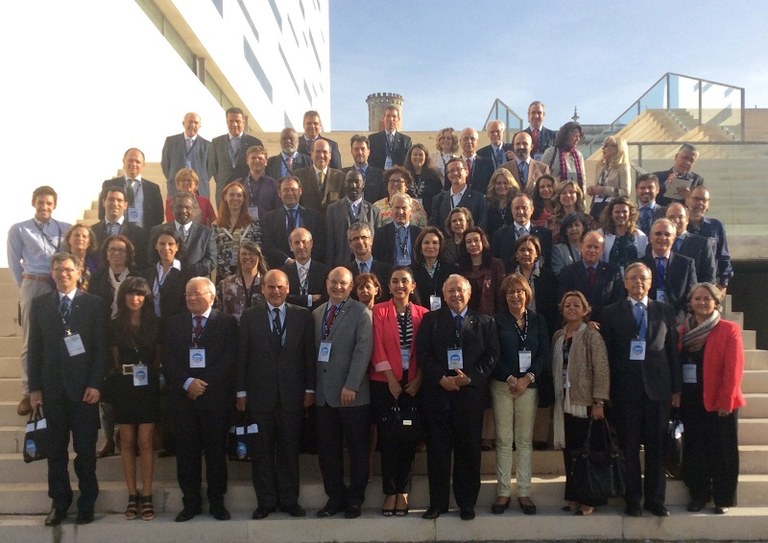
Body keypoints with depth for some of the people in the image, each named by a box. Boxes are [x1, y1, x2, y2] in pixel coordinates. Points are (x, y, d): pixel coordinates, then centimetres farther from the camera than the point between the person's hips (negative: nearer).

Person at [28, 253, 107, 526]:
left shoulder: (93, 303, 0)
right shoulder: (40, 303, 7)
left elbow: (101, 347, -2)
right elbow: (35, 347, 6)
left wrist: (95, 384, -9)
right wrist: (35, 386, 1)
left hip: (84, 386, -2)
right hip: (52, 387, 2)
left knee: (86, 449, 5)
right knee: (56, 448, 9)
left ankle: (87, 503, 17)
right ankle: (59, 502, 21)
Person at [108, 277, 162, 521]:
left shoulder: (155, 324, 3)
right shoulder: (115, 325, 4)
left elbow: (159, 359, 7)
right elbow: (114, 360, 9)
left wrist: (152, 374, -4)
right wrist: (120, 373, -3)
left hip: (148, 388, -1)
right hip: (123, 388, 1)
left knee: (145, 442, -1)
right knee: (127, 442, 4)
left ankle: (147, 496, 4)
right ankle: (132, 496, 12)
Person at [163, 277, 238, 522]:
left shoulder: (227, 322, 1)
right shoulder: (174, 323, 10)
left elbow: (229, 359, -6)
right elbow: (168, 360, 2)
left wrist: (204, 384, -12)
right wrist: (187, 383, -13)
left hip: (216, 397, -2)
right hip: (183, 396, 2)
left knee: (215, 450, 5)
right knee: (186, 451, 6)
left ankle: (217, 502, 16)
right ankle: (190, 502, 17)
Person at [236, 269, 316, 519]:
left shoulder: (303, 316, 4)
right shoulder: (250, 316, 4)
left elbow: (309, 354, 3)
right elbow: (242, 356, 3)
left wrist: (309, 389, 0)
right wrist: (241, 391, -1)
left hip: (292, 395, 0)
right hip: (260, 395, 0)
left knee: (289, 450, 8)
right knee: (262, 451, 7)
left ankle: (289, 500, 21)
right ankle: (265, 501, 19)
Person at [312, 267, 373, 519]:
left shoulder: (361, 313, -3)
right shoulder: (316, 313, 13)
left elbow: (363, 350, -11)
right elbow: (314, 350, 11)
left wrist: (351, 386, -18)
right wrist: (311, 386, 4)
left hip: (352, 394, -4)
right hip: (324, 393, 5)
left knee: (357, 449, 6)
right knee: (327, 450, 9)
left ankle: (355, 499, 19)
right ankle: (335, 497, 22)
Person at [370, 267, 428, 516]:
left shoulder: (423, 314, 5)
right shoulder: (379, 311, 0)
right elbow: (377, 348, -6)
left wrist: (417, 381, -7)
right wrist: (392, 380, -10)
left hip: (413, 384, 2)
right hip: (385, 384, -1)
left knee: (408, 438, 4)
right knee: (388, 438, 1)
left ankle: (402, 492, 16)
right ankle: (390, 493, 12)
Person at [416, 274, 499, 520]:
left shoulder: (484, 322, 9)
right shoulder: (430, 320, 9)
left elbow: (491, 355, 1)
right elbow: (422, 353, -1)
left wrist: (469, 377, -12)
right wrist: (441, 378, -13)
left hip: (470, 393, 0)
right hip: (437, 392, 0)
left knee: (469, 449, 5)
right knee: (437, 449, 4)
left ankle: (467, 503, 17)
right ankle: (438, 502, 14)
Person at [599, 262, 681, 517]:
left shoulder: (665, 311, 9)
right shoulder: (611, 313, 4)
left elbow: (673, 351, 8)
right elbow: (606, 353, 1)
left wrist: (676, 388, 4)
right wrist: (606, 390, -4)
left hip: (657, 387, 2)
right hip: (625, 388, -1)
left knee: (656, 446, 7)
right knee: (629, 447, 5)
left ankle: (655, 499, 18)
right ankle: (632, 499, 15)